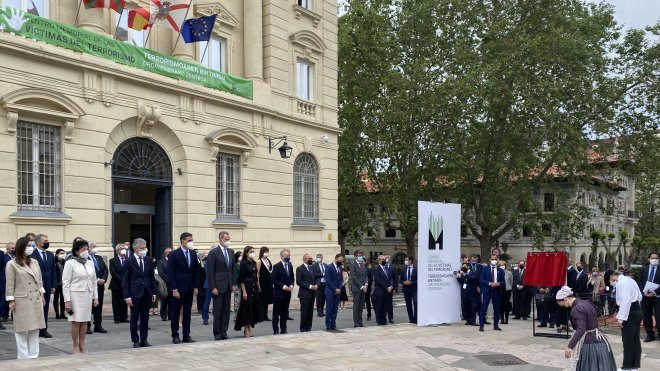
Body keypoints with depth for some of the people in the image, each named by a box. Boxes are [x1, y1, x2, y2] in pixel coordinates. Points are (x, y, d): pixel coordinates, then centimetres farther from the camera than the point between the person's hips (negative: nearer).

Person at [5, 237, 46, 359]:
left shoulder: (34, 262, 11)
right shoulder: (12, 264, -4)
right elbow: (10, 285, -5)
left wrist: (42, 294, 12)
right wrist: (11, 301, -8)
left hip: (36, 300, 5)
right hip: (22, 302, -5)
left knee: (34, 328, 8)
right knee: (22, 330, 1)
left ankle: (33, 355, 15)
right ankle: (23, 357, 8)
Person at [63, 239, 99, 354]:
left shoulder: (90, 263, 10)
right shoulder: (70, 263, -6)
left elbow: (94, 282, 14)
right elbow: (65, 283, -8)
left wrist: (95, 297, 10)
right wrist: (67, 300, -13)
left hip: (88, 295, 5)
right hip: (75, 295, -5)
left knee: (84, 321, 8)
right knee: (76, 321, -2)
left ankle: (82, 345, 17)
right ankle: (75, 346, 9)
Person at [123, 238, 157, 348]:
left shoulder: (148, 260, 6)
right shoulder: (129, 261, -7)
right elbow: (125, 280, -6)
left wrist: (154, 293, 7)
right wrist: (127, 296, -11)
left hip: (147, 294, 4)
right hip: (135, 294, -4)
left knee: (145, 318, 9)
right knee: (134, 318, 4)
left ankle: (144, 340, 17)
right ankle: (135, 341, 13)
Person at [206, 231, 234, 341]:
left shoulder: (231, 252, 10)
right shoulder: (213, 253, -9)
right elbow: (210, 272, -11)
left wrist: (232, 284, 11)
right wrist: (213, 287, -14)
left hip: (228, 286, 6)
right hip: (218, 286, -6)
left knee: (226, 310, 8)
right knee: (217, 311, 0)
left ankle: (224, 332, 15)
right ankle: (217, 333, 8)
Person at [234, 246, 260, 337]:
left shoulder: (254, 263, 11)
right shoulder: (243, 263, -10)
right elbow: (241, 279, -13)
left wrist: (258, 287, 13)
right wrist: (244, 291, -17)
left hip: (254, 287, 7)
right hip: (247, 287, -7)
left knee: (254, 308, 8)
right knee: (247, 308, -1)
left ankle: (249, 329, 16)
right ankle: (246, 330, 7)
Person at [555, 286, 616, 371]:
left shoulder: (576, 309, -19)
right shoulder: (587, 303, 9)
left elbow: (581, 329, -30)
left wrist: (570, 346, -35)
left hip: (587, 343, -9)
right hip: (598, 340, 9)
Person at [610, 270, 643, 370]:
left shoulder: (621, 283, -17)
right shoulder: (629, 279, 12)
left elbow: (625, 301, -24)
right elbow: (639, 296, 18)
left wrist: (620, 318, -21)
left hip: (629, 312, -10)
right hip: (638, 310, 10)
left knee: (628, 341, 0)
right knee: (635, 340, 15)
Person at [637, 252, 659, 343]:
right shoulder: (643, 269, 9)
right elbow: (639, 282, 5)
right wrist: (643, 292, -10)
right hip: (645, 296, 3)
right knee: (646, 316, 7)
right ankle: (650, 335, 17)